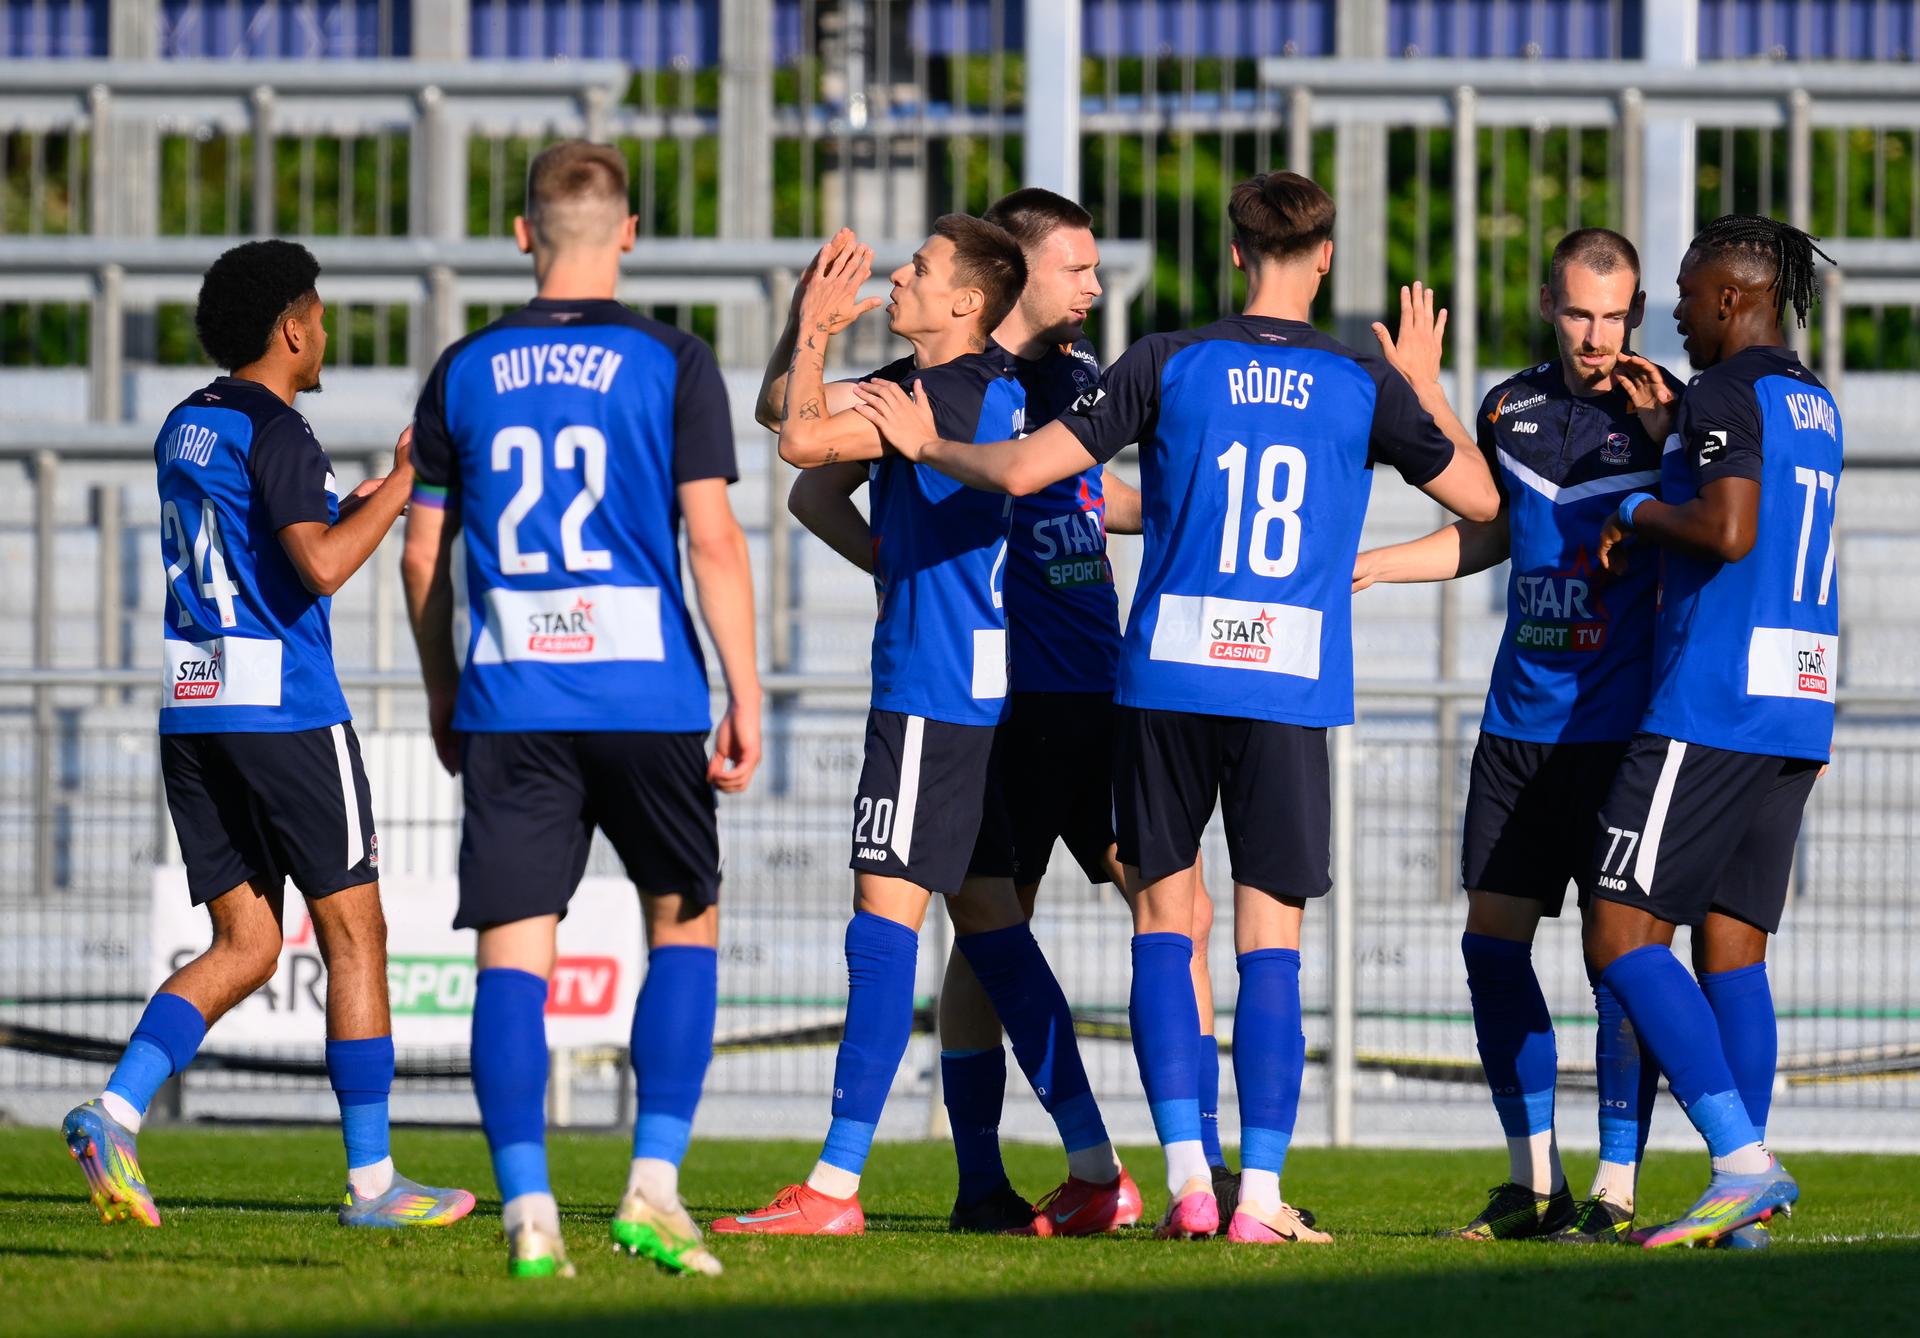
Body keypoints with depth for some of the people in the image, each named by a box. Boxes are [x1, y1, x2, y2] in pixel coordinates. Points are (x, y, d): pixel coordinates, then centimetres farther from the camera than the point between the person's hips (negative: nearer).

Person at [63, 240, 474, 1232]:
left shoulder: (185, 429, 15)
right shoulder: (274, 432, -11)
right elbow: (321, 566, -23)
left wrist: (368, 500, 27)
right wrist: (403, 484, -12)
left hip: (192, 707, 8)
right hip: (284, 706, -8)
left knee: (245, 945, 8)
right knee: (354, 934, 2)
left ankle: (115, 1111, -12)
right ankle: (371, 1179, 4)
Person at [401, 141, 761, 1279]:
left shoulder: (466, 372, 7)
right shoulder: (672, 364, -1)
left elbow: (424, 554, 10)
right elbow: (714, 541, -6)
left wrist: (443, 696, 22)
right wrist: (746, 694, -1)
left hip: (507, 702, 2)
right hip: (647, 691, -1)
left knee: (513, 950, 2)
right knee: (685, 926, 14)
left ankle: (528, 1210, -7)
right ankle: (654, 1184, 2)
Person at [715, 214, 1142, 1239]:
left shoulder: (958, 392, -15)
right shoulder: (913, 381, 15)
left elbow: (803, 441, -18)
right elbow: (792, 417, 24)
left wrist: (814, 330, -4)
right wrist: (812, 327, 9)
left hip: (934, 688, -10)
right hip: (978, 691, 10)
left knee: (884, 922, -10)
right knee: (988, 922, 12)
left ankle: (836, 1186, -12)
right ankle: (1096, 1173, 13)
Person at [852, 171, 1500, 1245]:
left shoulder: (1170, 365, 1)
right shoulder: (1365, 385, 3)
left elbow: (1022, 469, -2)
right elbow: (1479, 498, 15)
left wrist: (928, 446, 17)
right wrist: (1427, 390, 30)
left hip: (1170, 672, 0)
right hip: (1293, 686, 0)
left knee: (1164, 915, 10)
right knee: (1271, 938, 3)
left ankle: (1187, 1174, -1)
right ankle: (1260, 1194, -2)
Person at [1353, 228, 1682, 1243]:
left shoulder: (1666, 413, -6)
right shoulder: (1512, 408, 9)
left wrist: (1662, 444, -18)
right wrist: (1373, 561, 18)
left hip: (1621, 728, -6)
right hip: (1520, 725, 6)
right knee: (1493, 940, 4)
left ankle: (1615, 1191, 0)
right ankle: (1534, 1184, 14)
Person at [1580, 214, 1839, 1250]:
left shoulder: (1728, 395, -10)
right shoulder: (1817, 409, 17)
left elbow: (1727, 532, -22)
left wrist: (1641, 515, -4)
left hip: (1713, 704, -9)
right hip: (1799, 710, 9)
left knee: (1621, 935, -7)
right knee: (1731, 949, 9)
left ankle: (1745, 1163, -16)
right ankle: (1745, 1200, 4)